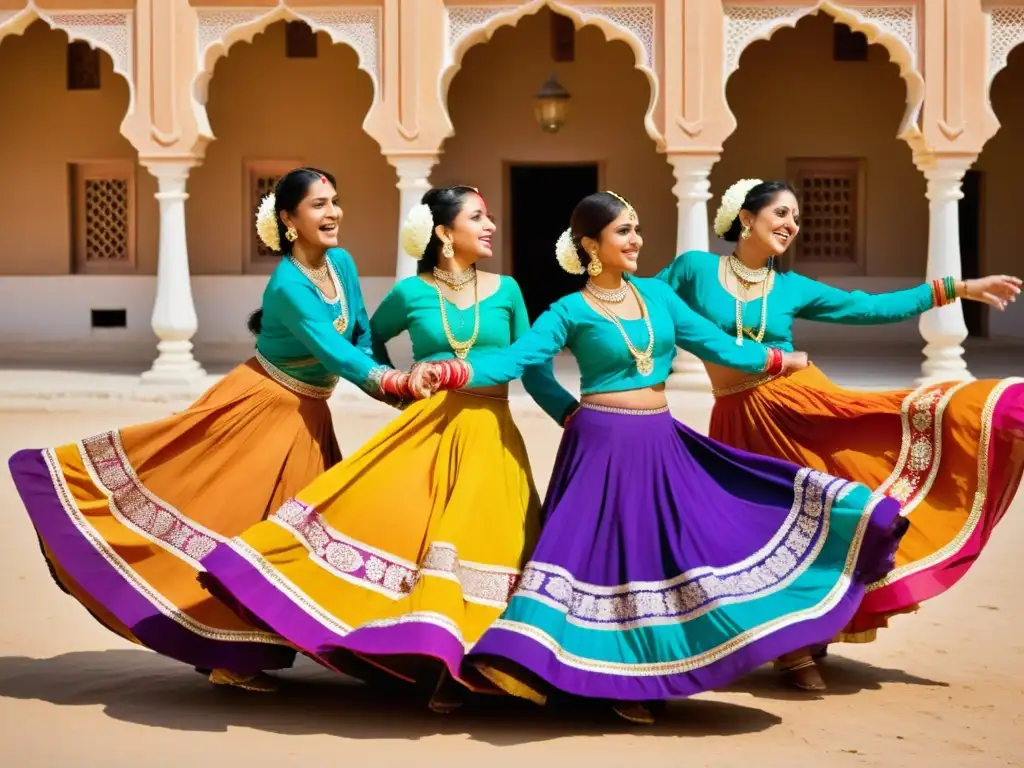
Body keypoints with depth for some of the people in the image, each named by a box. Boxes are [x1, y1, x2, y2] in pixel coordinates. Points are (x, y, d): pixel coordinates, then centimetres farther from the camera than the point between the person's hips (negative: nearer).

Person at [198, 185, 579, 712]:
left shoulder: (506, 291, 5)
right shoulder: (412, 293, 2)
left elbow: (536, 375, 7)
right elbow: (370, 338, 23)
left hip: (489, 437, 0)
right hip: (427, 429, 0)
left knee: (476, 542, -7)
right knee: (380, 515, -14)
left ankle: (453, 666, -1)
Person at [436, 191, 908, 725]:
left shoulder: (656, 293, 8)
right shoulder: (571, 312, -6)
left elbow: (716, 345, 11)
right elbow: (512, 360, -13)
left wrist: (783, 361, 11)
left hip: (661, 443, 5)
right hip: (604, 444, -5)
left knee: (678, 546, 5)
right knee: (603, 553, -4)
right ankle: (617, 679, 6)